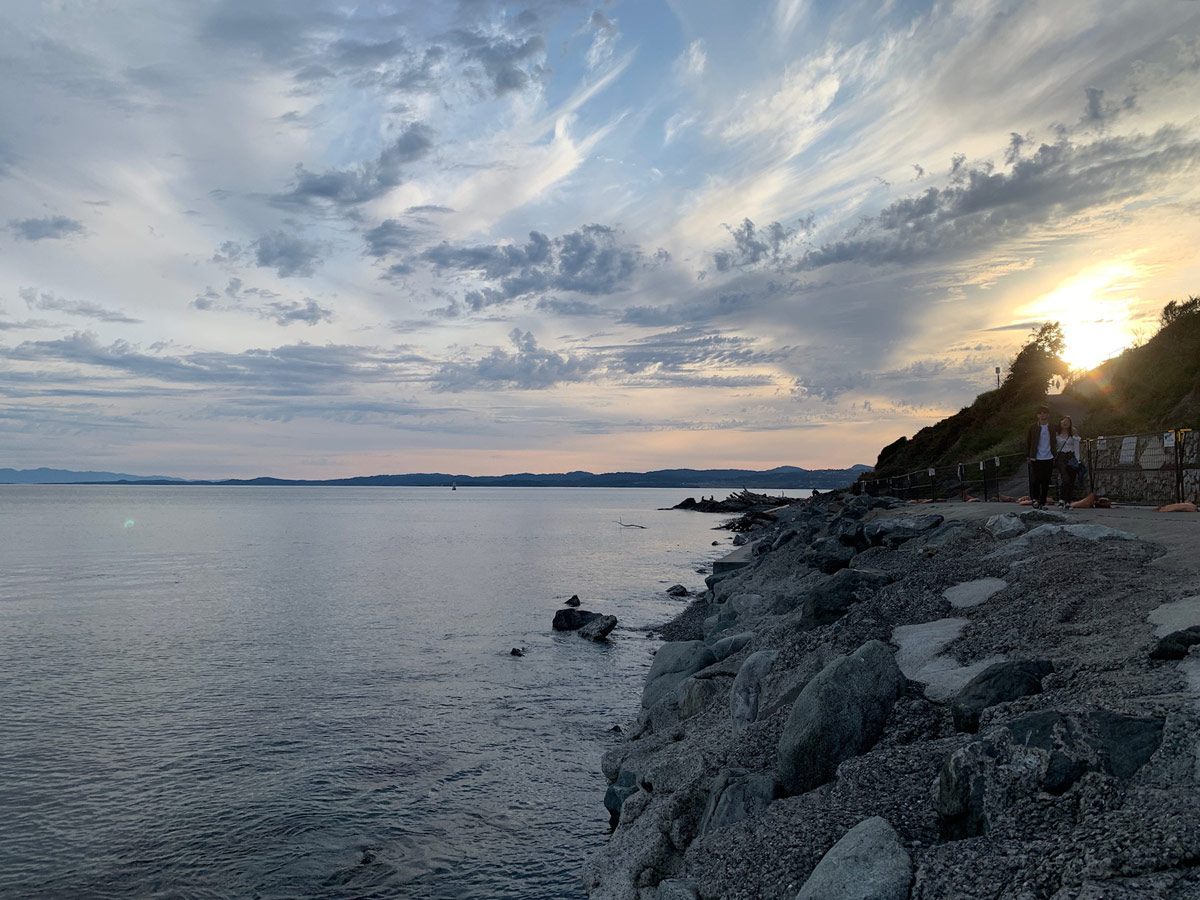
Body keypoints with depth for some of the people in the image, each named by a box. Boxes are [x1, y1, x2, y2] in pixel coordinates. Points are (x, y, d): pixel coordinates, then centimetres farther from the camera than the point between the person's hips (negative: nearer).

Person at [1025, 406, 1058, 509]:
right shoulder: (1033, 427, 2)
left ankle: (1042, 503, 13)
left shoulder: (1052, 428, 9)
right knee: (1035, 480, -10)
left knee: (1046, 482, 5)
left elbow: (1055, 442, 15)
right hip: (1036, 459, -2)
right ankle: (1035, 499, 6)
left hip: (1048, 459, 2)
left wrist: (1055, 456, 7)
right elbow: (1027, 442, 6)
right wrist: (1029, 456, 0)